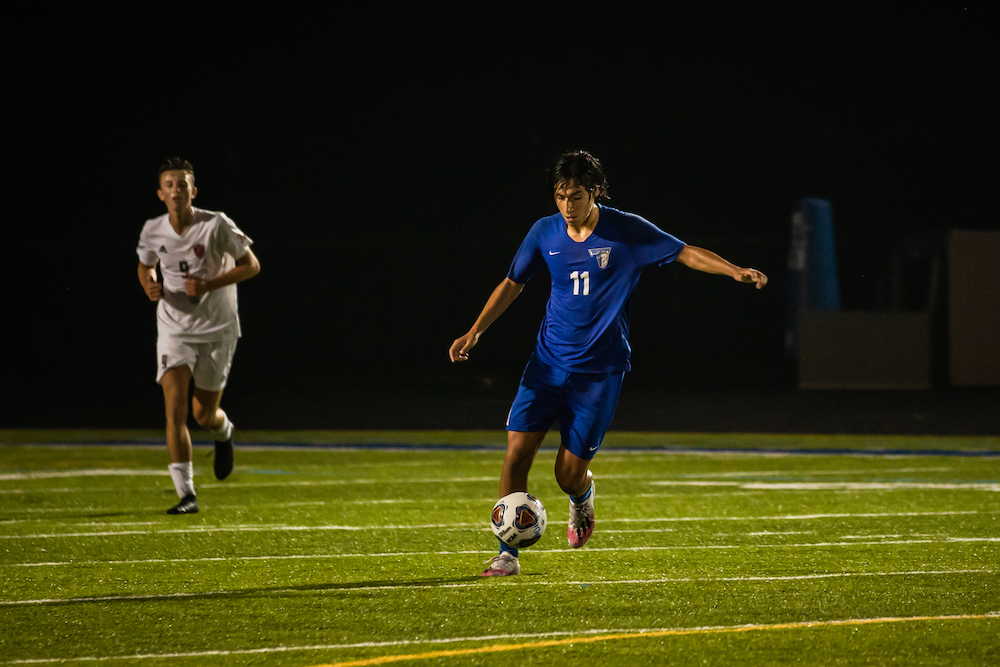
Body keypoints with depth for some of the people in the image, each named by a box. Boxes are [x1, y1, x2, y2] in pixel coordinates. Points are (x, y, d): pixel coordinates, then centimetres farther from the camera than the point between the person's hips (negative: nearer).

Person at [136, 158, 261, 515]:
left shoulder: (217, 225, -15)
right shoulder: (153, 231, -5)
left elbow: (251, 265, -7)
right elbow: (145, 266, 16)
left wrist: (210, 284, -20)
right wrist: (150, 286, -7)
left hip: (217, 328, -1)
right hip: (174, 329, 1)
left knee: (204, 415, 6)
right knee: (175, 407, -17)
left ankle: (223, 432, 47)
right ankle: (186, 495, -14)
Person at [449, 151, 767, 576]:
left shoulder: (626, 231, -8)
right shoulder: (545, 232, 1)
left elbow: (686, 253, -5)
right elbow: (512, 284, 13)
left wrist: (735, 271, -20)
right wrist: (474, 333, 5)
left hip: (599, 372, -3)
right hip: (548, 363, 3)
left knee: (569, 474, -4)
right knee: (516, 453, -11)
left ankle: (582, 498, 35)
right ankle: (508, 555, 0)